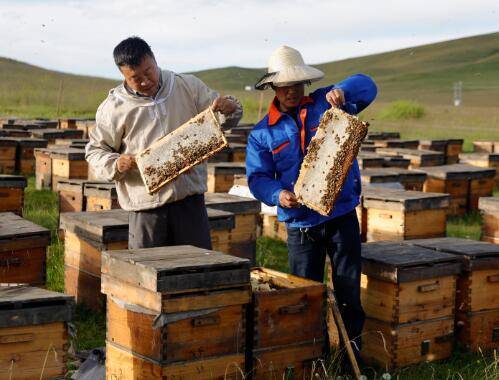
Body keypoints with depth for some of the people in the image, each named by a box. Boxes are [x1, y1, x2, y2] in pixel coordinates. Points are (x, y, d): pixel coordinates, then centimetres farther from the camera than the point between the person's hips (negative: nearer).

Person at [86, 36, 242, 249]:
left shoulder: (189, 87, 4)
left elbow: (223, 121, 12)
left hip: (189, 198, 1)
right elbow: (95, 151, 9)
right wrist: (115, 164, -12)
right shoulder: (113, 107, 1)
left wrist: (229, 108, -11)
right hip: (146, 206, -1)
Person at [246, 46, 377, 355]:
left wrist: (342, 91, -28)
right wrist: (278, 195, -21)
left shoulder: (325, 104, 3)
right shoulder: (263, 132, 4)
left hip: (342, 215, 0)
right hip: (301, 224, 1)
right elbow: (258, 177, -1)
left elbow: (366, 86, -6)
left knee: (350, 291, 6)